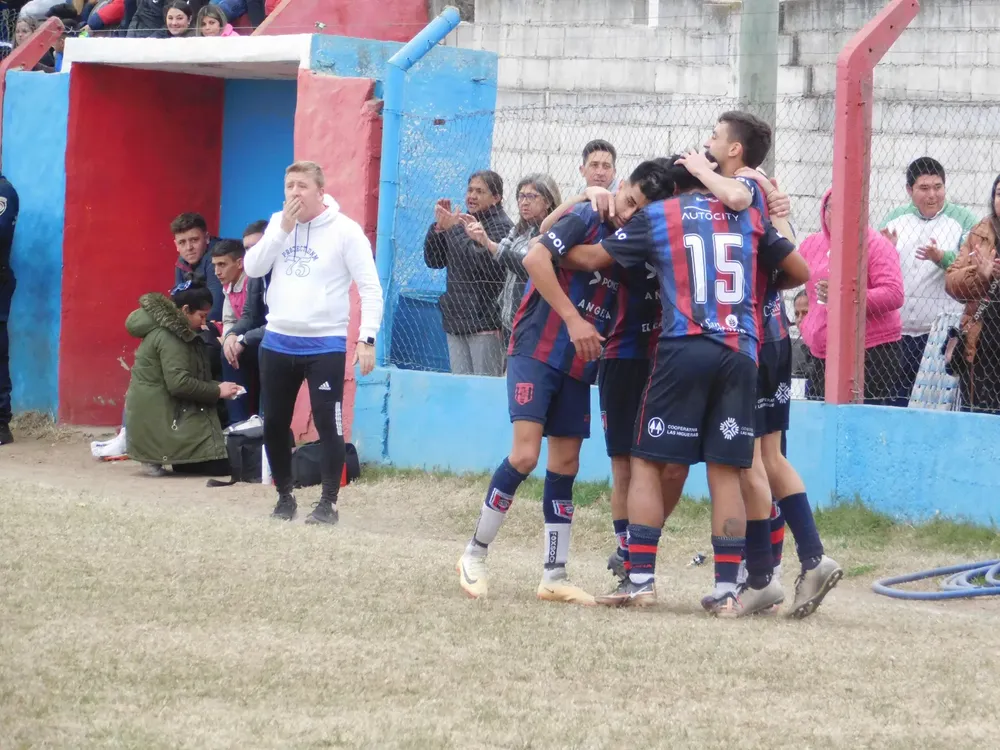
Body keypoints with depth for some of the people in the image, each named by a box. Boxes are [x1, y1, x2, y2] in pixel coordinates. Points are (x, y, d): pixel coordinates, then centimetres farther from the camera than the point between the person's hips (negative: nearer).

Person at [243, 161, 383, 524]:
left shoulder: (345, 231, -8)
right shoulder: (278, 223, 7)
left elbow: (370, 287, -8)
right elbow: (252, 268, -1)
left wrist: (367, 339, -16)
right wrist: (283, 230, -11)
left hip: (325, 344, -5)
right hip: (277, 342, 5)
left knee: (327, 423, -7)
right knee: (274, 424, 9)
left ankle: (328, 503, 1)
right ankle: (285, 497, 24)